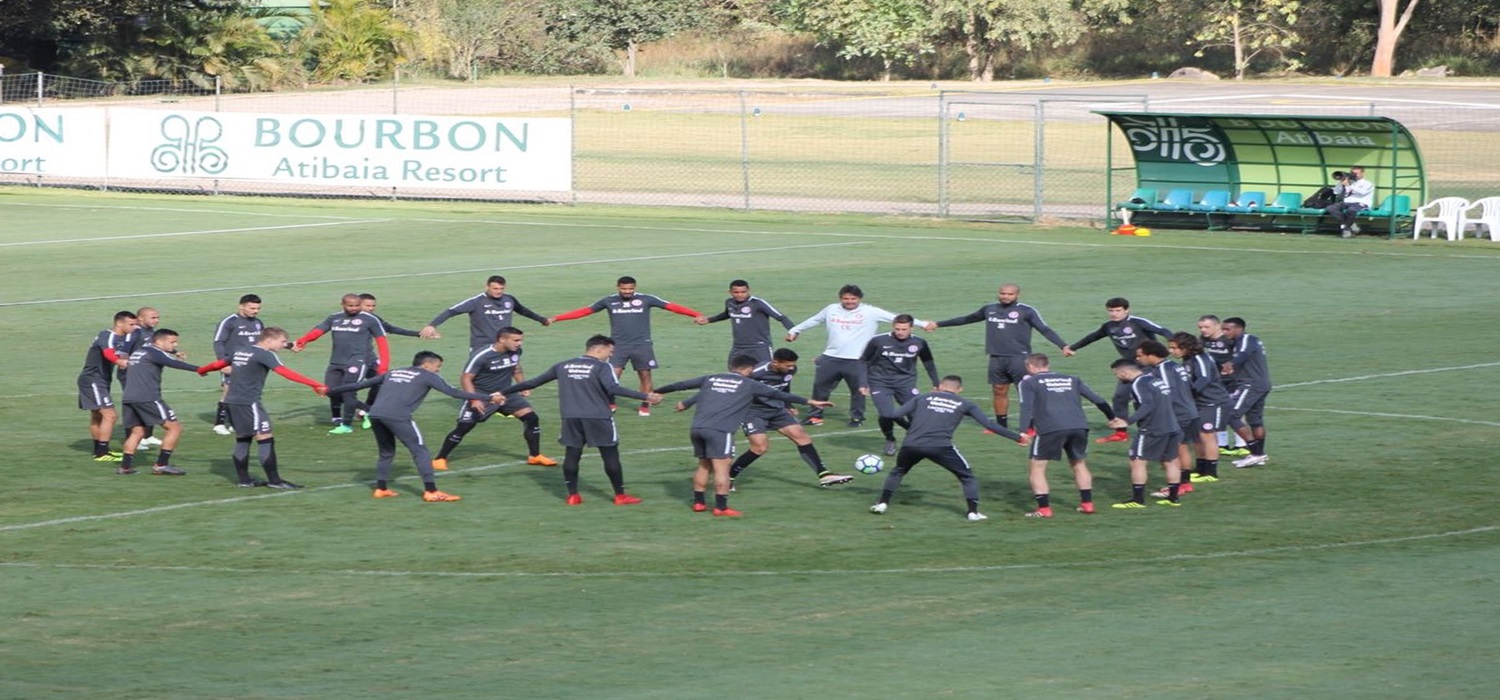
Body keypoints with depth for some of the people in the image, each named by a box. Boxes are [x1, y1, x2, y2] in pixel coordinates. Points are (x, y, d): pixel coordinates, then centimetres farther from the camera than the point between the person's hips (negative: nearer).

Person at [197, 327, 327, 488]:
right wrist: (315, 385, -29)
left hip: (232, 401, 9)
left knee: (242, 439, 15)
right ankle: (274, 481, -6)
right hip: (249, 402, -9)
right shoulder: (265, 355, -11)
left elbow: (219, 363, 27)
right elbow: (286, 372, -23)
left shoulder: (240, 352, 14)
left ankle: (243, 479, 19)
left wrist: (202, 370, 48)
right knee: (265, 439, -6)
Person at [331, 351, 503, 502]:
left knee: (386, 452, 24)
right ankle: (431, 492, -4)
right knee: (420, 451, 1)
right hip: (397, 417, -6)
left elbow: (360, 384, 32)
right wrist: (488, 398, 6)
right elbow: (455, 393, 4)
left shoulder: (393, 373, 29)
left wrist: (331, 390, 41)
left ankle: (381, 489, 25)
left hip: (375, 414, 6)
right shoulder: (427, 376, 12)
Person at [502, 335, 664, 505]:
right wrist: (645, 397, -20)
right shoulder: (601, 367, -2)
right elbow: (613, 389, -19)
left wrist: (504, 393, 30)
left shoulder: (562, 366, 14)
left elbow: (532, 383, 20)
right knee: (610, 455, 5)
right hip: (598, 418, -4)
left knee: (572, 454, 11)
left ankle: (572, 495, 12)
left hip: (570, 418, 4)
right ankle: (620, 495, 8)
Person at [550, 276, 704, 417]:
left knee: (645, 375, 1)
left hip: (642, 345, 0)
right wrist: (556, 318, 0)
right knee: (612, 376, -9)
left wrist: (696, 315, -16)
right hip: (619, 345, 0)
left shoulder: (646, 300, -2)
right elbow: (584, 311, 5)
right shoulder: (609, 301, 2)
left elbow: (671, 306, -6)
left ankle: (645, 406, 15)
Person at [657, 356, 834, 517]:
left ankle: (699, 503, 24)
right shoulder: (749, 385, 9)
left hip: (696, 428, 6)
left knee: (704, 466, 19)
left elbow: (681, 384, 29)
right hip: (719, 430, -6)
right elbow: (778, 395, 9)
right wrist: (809, 402, 11)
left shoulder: (710, 379, 21)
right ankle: (721, 508, -7)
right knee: (721, 468, -4)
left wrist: (656, 392, 42)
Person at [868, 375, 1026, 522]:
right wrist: (1017, 437, 23)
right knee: (967, 476, 17)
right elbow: (989, 424, 15)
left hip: (911, 444, 2)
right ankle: (973, 512, 6)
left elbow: (895, 415, 12)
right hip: (940, 447, -2)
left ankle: (883, 503, 25)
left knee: (898, 471, 31)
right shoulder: (964, 404, 17)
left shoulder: (923, 398, 20)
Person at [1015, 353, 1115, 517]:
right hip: (1079, 427, 4)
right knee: (1079, 464, 26)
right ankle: (1087, 503, 22)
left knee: (1036, 468, 8)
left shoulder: (1028, 383, 14)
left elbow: (1027, 407, -3)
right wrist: (1112, 418, 32)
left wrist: (1023, 431, -12)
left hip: (1051, 429, -4)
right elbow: (1098, 400, 23)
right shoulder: (1071, 380, 26)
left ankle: (1044, 509, 0)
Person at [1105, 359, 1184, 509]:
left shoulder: (1139, 383, -12)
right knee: (1170, 462, 15)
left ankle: (1137, 499, -3)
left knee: (1137, 462, -2)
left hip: (1151, 429, -9)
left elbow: (1147, 405, -24)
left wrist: (1128, 421, -29)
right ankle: (1173, 497, 19)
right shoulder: (1157, 379, 15)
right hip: (1171, 427, 9)